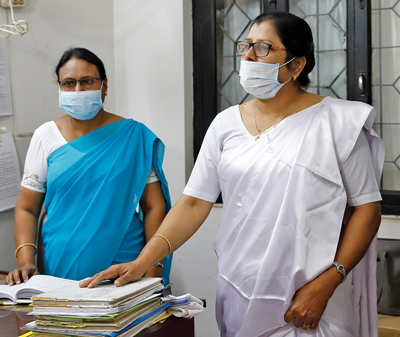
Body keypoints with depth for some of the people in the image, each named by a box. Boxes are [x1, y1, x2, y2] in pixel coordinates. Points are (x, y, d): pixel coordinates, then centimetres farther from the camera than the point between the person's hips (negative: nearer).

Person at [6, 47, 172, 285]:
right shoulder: (46, 136, 5)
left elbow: (154, 207, 0)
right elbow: (27, 209, 5)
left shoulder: (134, 136, 1)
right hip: (59, 270, 1)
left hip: (125, 270, -1)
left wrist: (154, 267, -9)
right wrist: (26, 262, -10)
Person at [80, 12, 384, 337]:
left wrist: (324, 285, -15)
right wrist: (142, 262, -9)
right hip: (239, 295, 4)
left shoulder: (337, 122, -5)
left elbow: (367, 208, -6)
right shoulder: (226, 123, 6)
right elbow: (194, 202, 3)